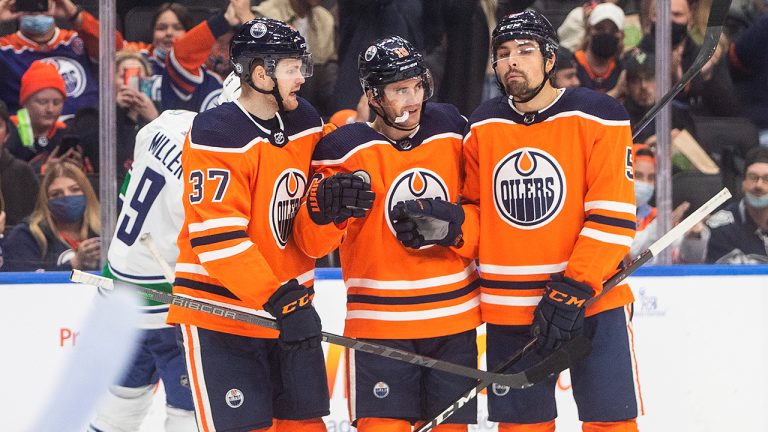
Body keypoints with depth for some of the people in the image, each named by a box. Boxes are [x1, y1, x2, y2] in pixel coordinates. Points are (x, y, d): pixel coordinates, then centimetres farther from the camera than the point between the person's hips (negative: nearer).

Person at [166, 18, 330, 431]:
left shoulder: (305, 122, 6)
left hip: (289, 302, 7)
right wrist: (276, 299, -28)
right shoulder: (217, 135, -18)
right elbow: (218, 238, -23)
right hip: (220, 309, -7)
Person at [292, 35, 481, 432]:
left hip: (455, 317, 4)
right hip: (379, 321, -4)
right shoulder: (345, 149, -10)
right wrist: (323, 205, -30)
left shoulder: (451, 130, 3)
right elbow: (313, 244, -11)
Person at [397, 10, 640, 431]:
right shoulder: (481, 128, 8)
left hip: (592, 300, -4)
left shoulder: (596, 117, -5)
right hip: (508, 312, 4)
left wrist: (574, 290, -17)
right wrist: (449, 226, -9)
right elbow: (478, 217, 14)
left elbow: (612, 217, -10)